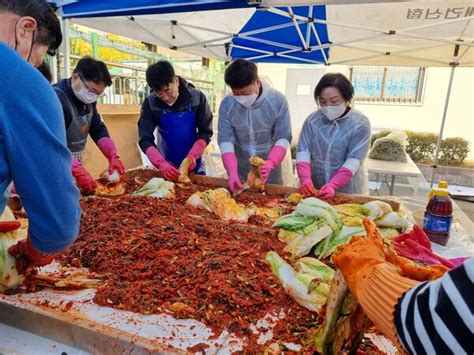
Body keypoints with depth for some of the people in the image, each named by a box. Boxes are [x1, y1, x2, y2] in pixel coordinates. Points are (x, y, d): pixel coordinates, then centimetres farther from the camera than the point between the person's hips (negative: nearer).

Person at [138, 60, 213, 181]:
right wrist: (161, 164, -29)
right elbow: (145, 140, -14)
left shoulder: (197, 98, -13)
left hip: (192, 164, 0)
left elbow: (206, 132, -8)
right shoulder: (150, 103, -13)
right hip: (166, 165, 0)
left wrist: (193, 156, -23)